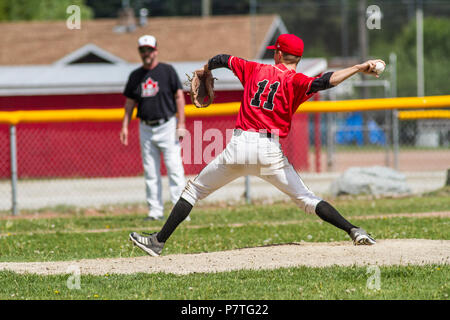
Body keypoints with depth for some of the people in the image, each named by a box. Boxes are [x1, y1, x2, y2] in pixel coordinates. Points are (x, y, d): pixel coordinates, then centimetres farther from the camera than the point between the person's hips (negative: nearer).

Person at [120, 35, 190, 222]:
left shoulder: (167, 71, -1)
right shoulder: (135, 76, 11)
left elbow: (179, 96, -4)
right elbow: (130, 103, 15)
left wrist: (181, 125, -11)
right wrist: (125, 127, 5)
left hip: (167, 126, -4)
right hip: (145, 128, 4)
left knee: (175, 169, -9)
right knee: (150, 173, 4)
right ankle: (155, 211, 7)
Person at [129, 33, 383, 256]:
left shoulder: (255, 70, 13)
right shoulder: (295, 81, 2)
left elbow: (223, 59, 24)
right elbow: (324, 82, -17)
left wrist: (205, 70, 44)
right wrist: (359, 68, -18)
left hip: (240, 146, 1)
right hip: (270, 151, -1)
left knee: (195, 190, 14)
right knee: (305, 198, 5)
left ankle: (159, 241, 13)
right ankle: (353, 230, -9)